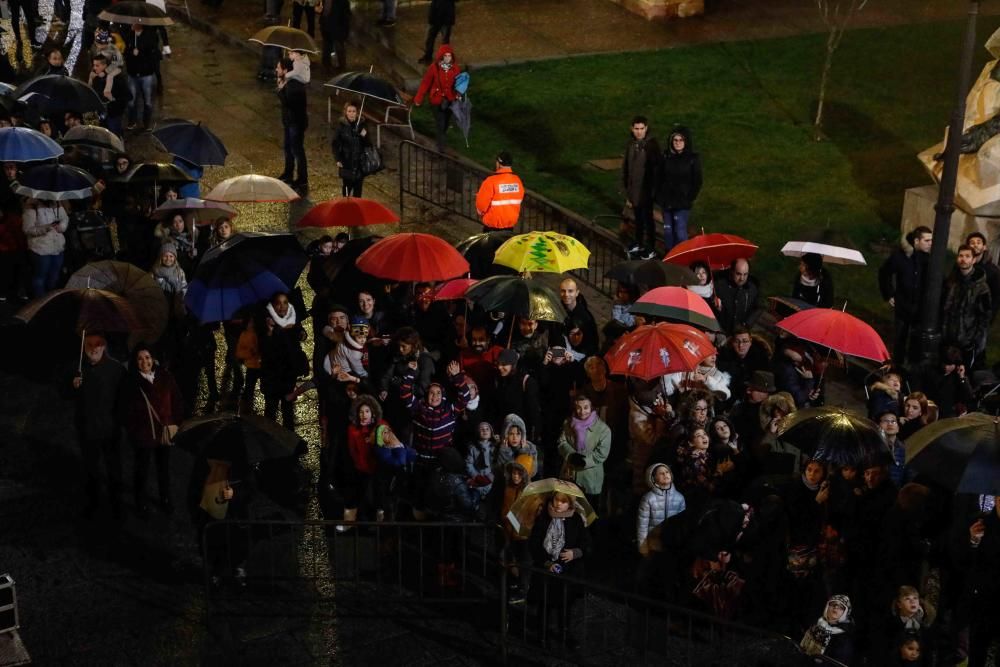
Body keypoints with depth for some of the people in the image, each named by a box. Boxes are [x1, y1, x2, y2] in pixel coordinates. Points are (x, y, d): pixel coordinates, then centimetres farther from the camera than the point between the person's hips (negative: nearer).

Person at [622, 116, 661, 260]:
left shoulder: (652, 145, -13)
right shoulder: (631, 144, 5)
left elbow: (656, 168, -13)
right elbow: (625, 167, 12)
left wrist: (653, 188, -15)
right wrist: (625, 187, 12)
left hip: (646, 188, -6)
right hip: (633, 187, 6)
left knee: (647, 218, 1)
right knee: (638, 217, 17)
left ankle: (650, 249, 9)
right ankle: (639, 244, 30)